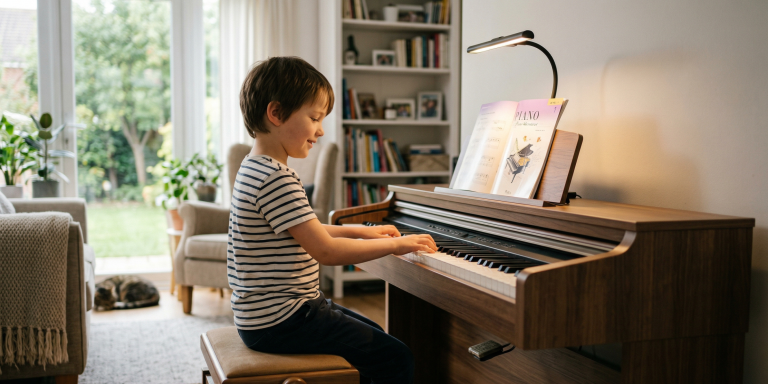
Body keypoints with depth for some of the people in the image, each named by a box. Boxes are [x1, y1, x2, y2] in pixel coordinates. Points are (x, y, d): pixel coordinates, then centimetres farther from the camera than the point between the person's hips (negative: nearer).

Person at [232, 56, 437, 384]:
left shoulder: (256, 169, 11)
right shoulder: (276, 179, -23)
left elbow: (306, 232, 23)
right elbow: (325, 251, -25)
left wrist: (360, 231, 19)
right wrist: (394, 245, -15)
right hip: (280, 321, -11)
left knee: (373, 338, 23)